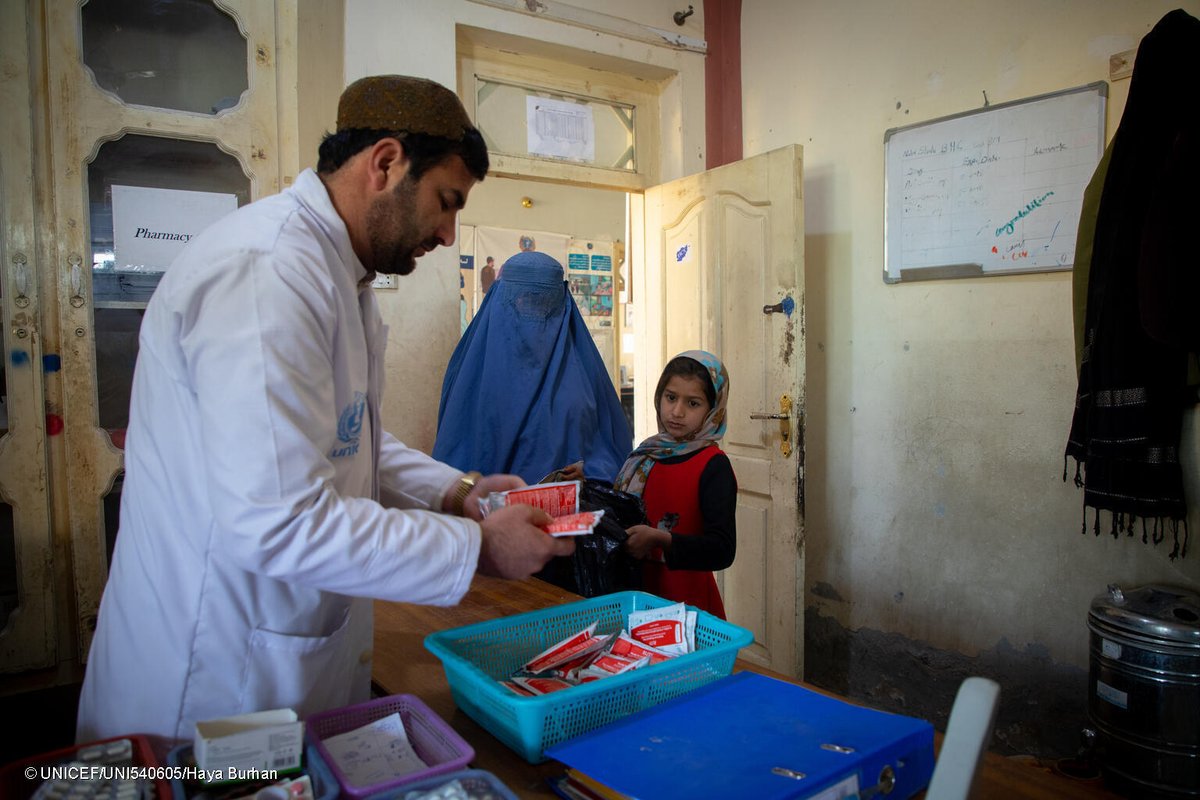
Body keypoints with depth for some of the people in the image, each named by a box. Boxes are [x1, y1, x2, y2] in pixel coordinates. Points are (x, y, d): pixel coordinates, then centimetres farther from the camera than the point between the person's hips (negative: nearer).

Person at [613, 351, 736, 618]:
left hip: (687, 601, -5)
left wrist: (658, 539, -30)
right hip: (640, 593, 6)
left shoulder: (714, 466, -14)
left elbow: (722, 550, -23)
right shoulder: (645, 453, 3)